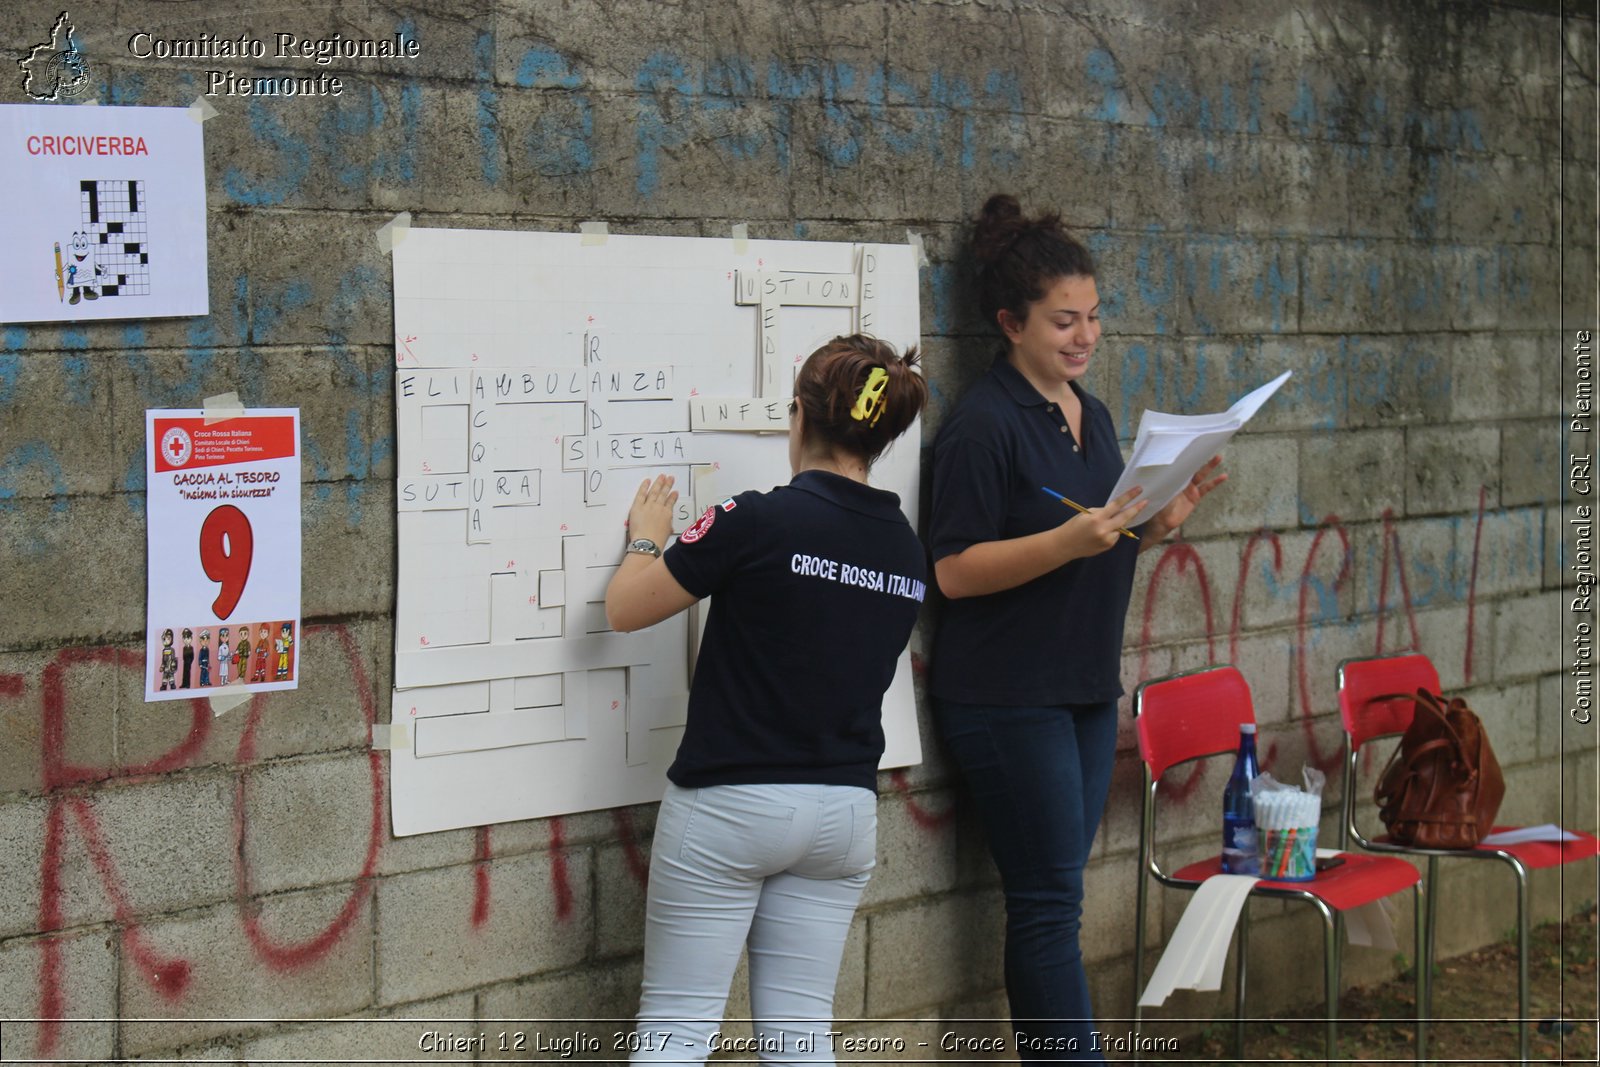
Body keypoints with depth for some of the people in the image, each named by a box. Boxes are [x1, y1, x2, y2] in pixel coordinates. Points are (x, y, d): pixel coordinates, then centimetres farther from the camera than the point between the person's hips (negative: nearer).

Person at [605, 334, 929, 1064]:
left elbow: (625, 610, -6)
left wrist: (646, 539, 14)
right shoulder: (907, 552, 4)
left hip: (730, 805, -5)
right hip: (844, 809, 6)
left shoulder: (757, 523, -14)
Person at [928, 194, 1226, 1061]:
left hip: (1085, 688, 8)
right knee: (1049, 899, -6)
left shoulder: (1089, 414, 13)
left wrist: (1157, 524, 3)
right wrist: (1070, 539, -26)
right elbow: (955, 570, -17)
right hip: (1007, 695, -8)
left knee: (1050, 898, 10)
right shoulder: (984, 423, -12)